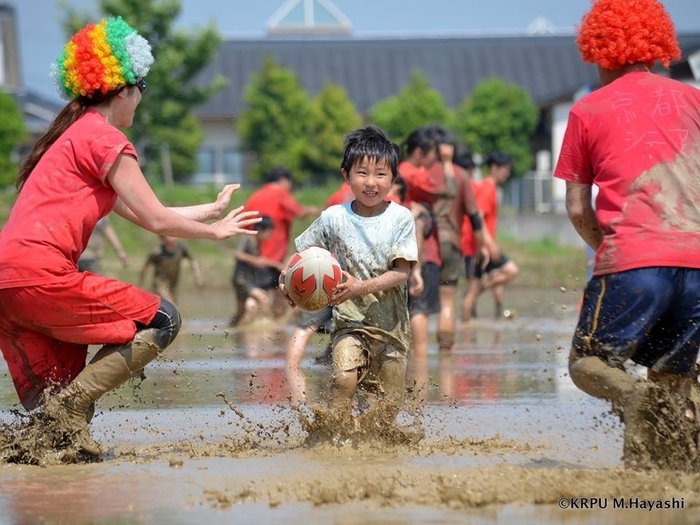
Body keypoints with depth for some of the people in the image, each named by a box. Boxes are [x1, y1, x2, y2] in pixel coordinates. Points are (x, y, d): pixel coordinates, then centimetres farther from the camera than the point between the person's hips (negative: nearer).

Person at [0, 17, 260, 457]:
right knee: (162, 321, -2)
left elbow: (141, 215, 30)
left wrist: (213, 209, 38)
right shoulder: (105, 139, -3)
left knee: (57, 397, 14)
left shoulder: (73, 136, 26)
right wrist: (214, 232, 14)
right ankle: (75, 402, -11)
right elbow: (156, 220, -3)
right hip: (40, 272, -9)